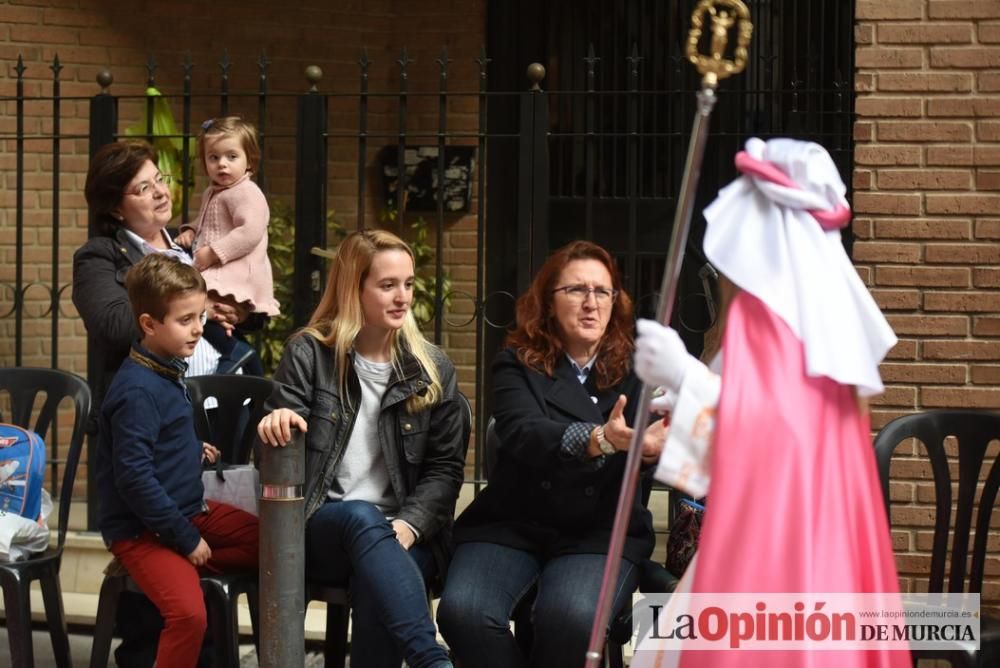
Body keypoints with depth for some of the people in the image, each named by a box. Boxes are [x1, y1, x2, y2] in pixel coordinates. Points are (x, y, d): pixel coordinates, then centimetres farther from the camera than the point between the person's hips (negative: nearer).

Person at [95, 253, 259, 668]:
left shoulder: (168, 370, 8)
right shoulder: (138, 391, -22)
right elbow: (133, 478, -25)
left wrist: (192, 449, 11)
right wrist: (186, 539, -21)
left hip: (189, 511, 10)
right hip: (143, 531, -10)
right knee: (190, 614, -29)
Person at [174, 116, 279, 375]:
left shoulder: (246, 193, -10)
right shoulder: (212, 193, 21)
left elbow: (251, 231, -23)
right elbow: (205, 222, 37)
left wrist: (213, 253, -23)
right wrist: (191, 231, 14)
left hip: (237, 277, -11)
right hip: (217, 275, 11)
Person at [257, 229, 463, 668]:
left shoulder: (433, 370, 10)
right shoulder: (309, 354, 5)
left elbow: (445, 467, 8)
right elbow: (282, 435, 3)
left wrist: (408, 525, -11)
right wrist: (278, 421, -24)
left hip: (399, 538, 1)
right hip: (318, 532, -1)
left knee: (376, 583, -36)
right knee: (362, 518, -38)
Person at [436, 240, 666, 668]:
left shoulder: (633, 372, 8)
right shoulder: (518, 365, 4)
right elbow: (522, 434, -17)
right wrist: (601, 440, -37)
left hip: (600, 534, 0)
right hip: (512, 525, 1)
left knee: (570, 616, -33)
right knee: (463, 611, -29)